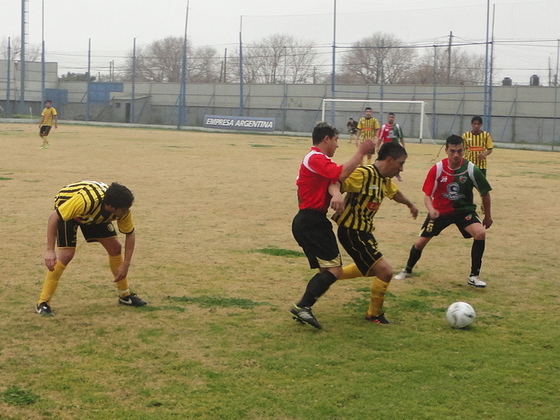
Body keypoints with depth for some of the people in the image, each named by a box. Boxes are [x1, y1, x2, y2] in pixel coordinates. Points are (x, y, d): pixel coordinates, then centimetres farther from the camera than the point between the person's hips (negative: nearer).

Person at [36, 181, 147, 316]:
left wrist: (125, 265, -14)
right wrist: (50, 251, -41)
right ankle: (43, 303, -12)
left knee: (115, 248, -2)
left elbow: (130, 234, -10)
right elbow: (54, 218, -37)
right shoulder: (85, 200, -45)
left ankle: (125, 295, 17)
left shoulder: (123, 210, -28)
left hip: (95, 214, 5)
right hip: (66, 208, -5)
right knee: (66, 254, -20)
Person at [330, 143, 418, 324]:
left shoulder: (385, 179, 6)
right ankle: (374, 314, 10)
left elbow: (394, 193, 28)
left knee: (371, 269, 30)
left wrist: (410, 204, 45)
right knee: (385, 271, -12)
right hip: (352, 232, -10)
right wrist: (336, 195, -55)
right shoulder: (363, 174, -23)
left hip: (364, 231, 10)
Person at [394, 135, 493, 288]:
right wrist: (431, 209, -34)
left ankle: (474, 276, -11)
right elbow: (427, 194, -13)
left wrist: (488, 215, 4)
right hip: (440, 211, 1)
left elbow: (485, 193, -3)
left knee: (480, 233, -25)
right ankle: (407, 270, 34)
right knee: (421, 242, 3)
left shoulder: (471, 169, -18)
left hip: (464, 210, -1)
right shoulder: (437, 169, -18)